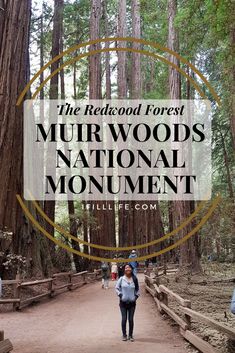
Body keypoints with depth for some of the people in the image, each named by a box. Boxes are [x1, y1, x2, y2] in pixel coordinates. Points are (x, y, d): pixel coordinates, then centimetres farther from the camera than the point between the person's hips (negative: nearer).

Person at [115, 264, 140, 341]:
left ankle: (130, 335, 17)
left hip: (132, 302, 1)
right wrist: (120, 295, -5)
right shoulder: (121, 279, -4)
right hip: (123, 302, -1)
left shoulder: (134, 279, 1)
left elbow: (137, 289, 13)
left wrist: (136, 296, 1)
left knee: (131, 319, 4)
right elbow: (117, 288, 6)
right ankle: (124, 335, 15)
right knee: (124, 319, 1)